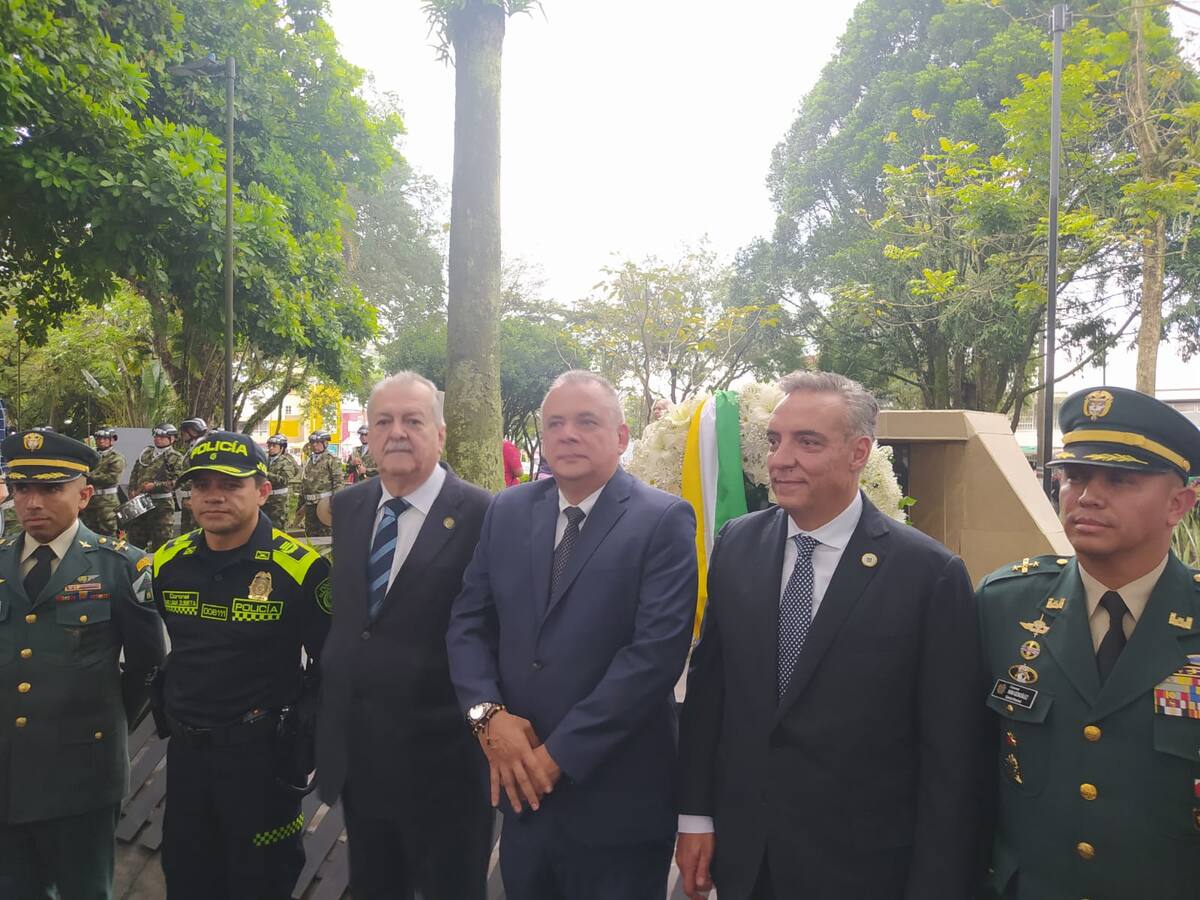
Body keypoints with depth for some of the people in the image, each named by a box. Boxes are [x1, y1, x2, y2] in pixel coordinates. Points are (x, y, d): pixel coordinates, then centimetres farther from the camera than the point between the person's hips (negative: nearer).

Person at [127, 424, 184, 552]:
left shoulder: (175, 457, -5)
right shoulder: (145, 453, 16)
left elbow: (177, 481, -14)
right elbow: (134, 473, 20)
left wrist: (155, 486, -18)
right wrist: (132, 490, 5)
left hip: (162, 503, -6)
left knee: (161, 537, -3)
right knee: (135, 535, 13)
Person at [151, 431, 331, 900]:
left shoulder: (301, 567, -17)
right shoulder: (167, 563, 0)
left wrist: (303, 741, -10)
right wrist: (165, 712, 14)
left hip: (263, 756, -5)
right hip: (185, 751, 5)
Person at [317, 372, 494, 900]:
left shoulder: (482, 516, -16)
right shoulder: (347, 507, 5)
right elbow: (342, 611, 14)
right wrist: (331, 712, 13)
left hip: (440, 756, -5)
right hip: (355, 752, 6)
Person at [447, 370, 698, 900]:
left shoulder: (664, 521, -11)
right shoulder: (508, 511, 5)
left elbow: (656, 650, -19)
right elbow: (467, 622, 6)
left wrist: (561, 752, -17)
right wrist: (487, 713, -10)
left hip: (616, 798, -4)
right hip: (521, 783, 4)